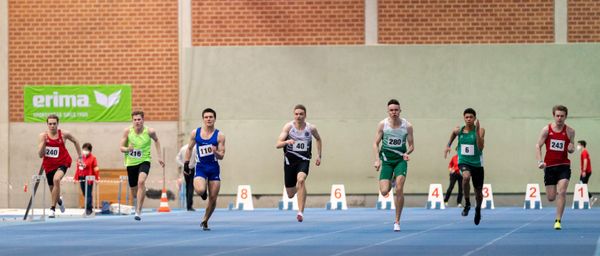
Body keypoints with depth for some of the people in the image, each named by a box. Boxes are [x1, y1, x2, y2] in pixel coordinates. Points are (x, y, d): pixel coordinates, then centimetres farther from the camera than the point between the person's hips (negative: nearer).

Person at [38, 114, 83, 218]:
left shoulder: (64, 134, -9)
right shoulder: (43, 136, -8)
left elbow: (75, 141, 11)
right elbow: (40, 155, -12)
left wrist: (79, 157, 13)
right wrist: (44, 142, -25)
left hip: (62, 163, -3)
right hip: (49, 165, 3)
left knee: (56, 179, -34)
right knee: (52, 190, 15)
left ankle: (53, 209, -29)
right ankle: (59, 201, 56)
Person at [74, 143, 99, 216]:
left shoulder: (93, 158, -4)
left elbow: (95, 169, -8)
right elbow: (78, 169, 16)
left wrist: (97, 178, -14)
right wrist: (76, 178, 16)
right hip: (82, 178, 6)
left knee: (88, 194, -7)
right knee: (85, 194, 9)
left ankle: (89, 209, -7)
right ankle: (88, 210, 17)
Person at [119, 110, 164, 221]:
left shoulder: (149, 131, -10)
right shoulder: (127, 131, -8)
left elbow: (156, 140, 13)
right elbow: (121, 148, -1)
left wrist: (160, 156, 12)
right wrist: (127, 149, -25)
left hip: (144, 161, -3)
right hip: (131, 163, 3)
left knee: (141, 181, -29)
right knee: (133, 189, 13)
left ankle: (138, 212, -30)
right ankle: (136, 208, 47)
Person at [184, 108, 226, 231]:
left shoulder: (219, 135, -4)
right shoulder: (195, 133, 1)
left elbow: (221, 156, -5)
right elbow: (190, 148, 15)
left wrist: (216, 152, -26)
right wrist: (186, 163, 9)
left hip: (214, 168, 0)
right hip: (200, 167, 0)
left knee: (213, 198, 1)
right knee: (200, 190, -27)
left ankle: (205, 221, 22)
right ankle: (203, 193, 12)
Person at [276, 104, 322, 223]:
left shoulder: (311, 128, -4)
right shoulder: (288, 126, -9)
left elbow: (318, 139, 18)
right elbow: (278, 144, -15)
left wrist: (319, 156, 13)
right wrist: (287, 142, -36)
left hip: (303, 160, -1)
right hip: (290, 160, 1)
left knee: (301, 180, -33)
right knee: (290, 195, 8)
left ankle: (301, 212, -32)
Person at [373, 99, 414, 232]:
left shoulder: (407, 126, -5)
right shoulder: (382, 124, -5)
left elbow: (411, 145, 3)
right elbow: (376, 143, -1)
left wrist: (407, 153, -19)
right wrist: (377, 159, -14)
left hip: (400, 159, -1)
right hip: (386, 159, 1)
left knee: (399, 190, -15)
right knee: (384, 191, -10)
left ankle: (397, 221, -2)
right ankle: (391, 182, 30)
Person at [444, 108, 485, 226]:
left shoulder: (480, 130, -10)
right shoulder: (459, 130, -2)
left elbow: (480, 147, -23)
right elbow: (453, 133, 23)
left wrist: (477, 132, -29)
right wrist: (448, 145, 17)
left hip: (477, 163, 0)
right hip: (463, 162, 0)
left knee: (478, 192, 10)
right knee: (466, 177, -36)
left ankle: (478, 209, 44)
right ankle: (467, 204, -17)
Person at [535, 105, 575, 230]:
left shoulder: (570, 131, -1)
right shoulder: (546, 129, -3)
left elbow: (572, 147, 11)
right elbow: (538, 146, 0)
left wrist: (571, 149, -14)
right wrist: (540, 161, -13)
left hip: (564, 166, -1)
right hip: (549, 166, 1)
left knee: (562, 192, -19)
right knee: (551, 198, 3)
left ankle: (558, 220, -13)